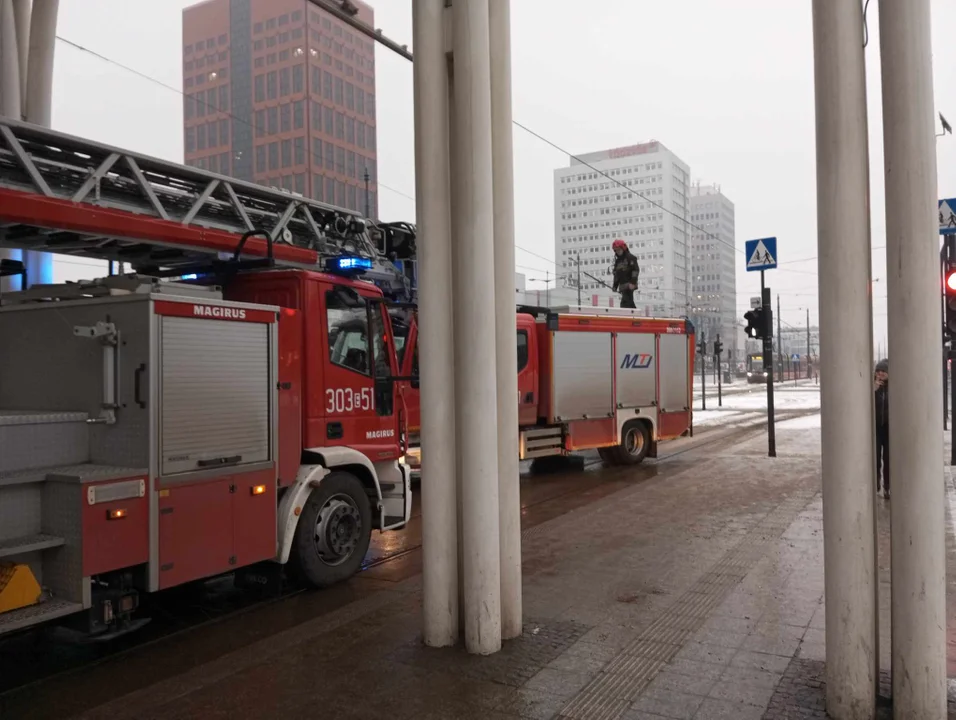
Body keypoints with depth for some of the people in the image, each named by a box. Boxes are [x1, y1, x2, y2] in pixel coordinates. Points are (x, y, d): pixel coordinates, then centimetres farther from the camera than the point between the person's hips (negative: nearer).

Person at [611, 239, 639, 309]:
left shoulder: (630, 258, -2)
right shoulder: (617, 261, 22)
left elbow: (636, 270, -11)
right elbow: (616, 274, 25)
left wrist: (633, 282, -20)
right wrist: (615, 286, 18)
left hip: (629, 285, -8)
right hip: (622, 286, 8)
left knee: (625, 304, -19)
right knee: (630, 304, 10)